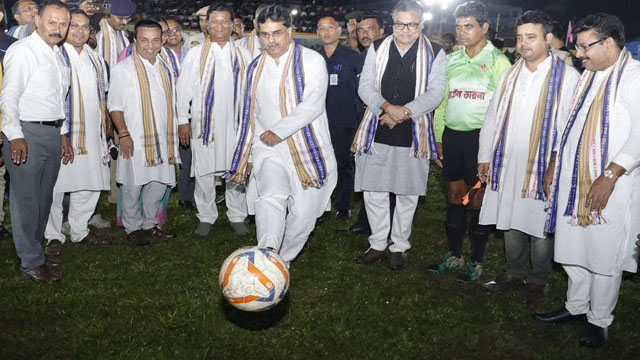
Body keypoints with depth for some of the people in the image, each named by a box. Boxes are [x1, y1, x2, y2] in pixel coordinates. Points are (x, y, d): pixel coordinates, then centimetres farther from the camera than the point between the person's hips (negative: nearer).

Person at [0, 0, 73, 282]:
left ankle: (35, 246, 30)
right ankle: (31, 262, 6)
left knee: (44, 197, 15)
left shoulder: (56, 54, 16)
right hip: (27, 134, -8)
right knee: (26, 199, -2)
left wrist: (62, 133, 21)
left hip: (52, 133, 8)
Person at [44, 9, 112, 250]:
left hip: (91, 135, 6)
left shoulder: (96, 60, 15)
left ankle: (80, 231, 25)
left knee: (90, 185, 11)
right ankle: (53, 235, 13)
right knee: (56, 187, -1)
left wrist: (103, 128, 15)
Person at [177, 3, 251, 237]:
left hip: (235, 123, 1)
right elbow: (184, 88, 2)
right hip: (204, 123, -1)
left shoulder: (243, 56, 8)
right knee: (204, 172, 3)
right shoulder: (196, 54, 3)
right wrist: (183, 121, -4)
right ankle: (206, 218, 15)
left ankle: (237, 217, 15)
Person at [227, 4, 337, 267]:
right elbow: (251, 115, 21)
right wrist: (246, 155, 20)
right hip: (269, 149, 2)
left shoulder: (312, 61, -2)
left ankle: (282, 260, 21)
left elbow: (312, 106, -13)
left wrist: (278, 131, -14)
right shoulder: (256, 68, 15)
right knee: (271, 197, -25)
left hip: (307, 149, -2)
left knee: (303, 215, 1)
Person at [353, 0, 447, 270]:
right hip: (377, 133, 2)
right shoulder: (377, 49, 6)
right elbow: (365, 87, 0)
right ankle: (378, 244, 22)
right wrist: (387, 107, -18)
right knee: (373, 192, 6)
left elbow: (435, 93, -7)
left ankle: (399, 246, 24)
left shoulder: (435, 54, 1)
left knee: (407, 194, 8)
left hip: (413, 136, -1)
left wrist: (404, 112, -19)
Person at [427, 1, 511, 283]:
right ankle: (453, 255, 24)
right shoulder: (451, 61, 11)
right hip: (452, 135, 5)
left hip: (481, 136, -5)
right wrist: (438, 138, 11)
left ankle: (476, 261, 14)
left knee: (480, 199, 3)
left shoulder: (497, 61, -3)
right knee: (455, 195, 11)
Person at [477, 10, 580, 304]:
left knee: (539, 225, 5)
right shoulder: (510, 75, 11)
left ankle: (538, 280, 23)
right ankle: (515, 273, 31)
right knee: (511, 223, 13)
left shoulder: (566, 76, -6)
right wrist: (485, 157, 11)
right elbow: (492, 118, 13)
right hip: (506, 165, 5)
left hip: (543, 167, -5)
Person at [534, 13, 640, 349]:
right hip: (572, 181, 7)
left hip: (609, 186, -7)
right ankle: (576, 307, 31)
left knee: (604, 257, 3)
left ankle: (599, 320, 19)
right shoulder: (588, 76, 15)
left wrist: (609, 176, -22)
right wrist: (553, 165, 16)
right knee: (573, 248, 15)